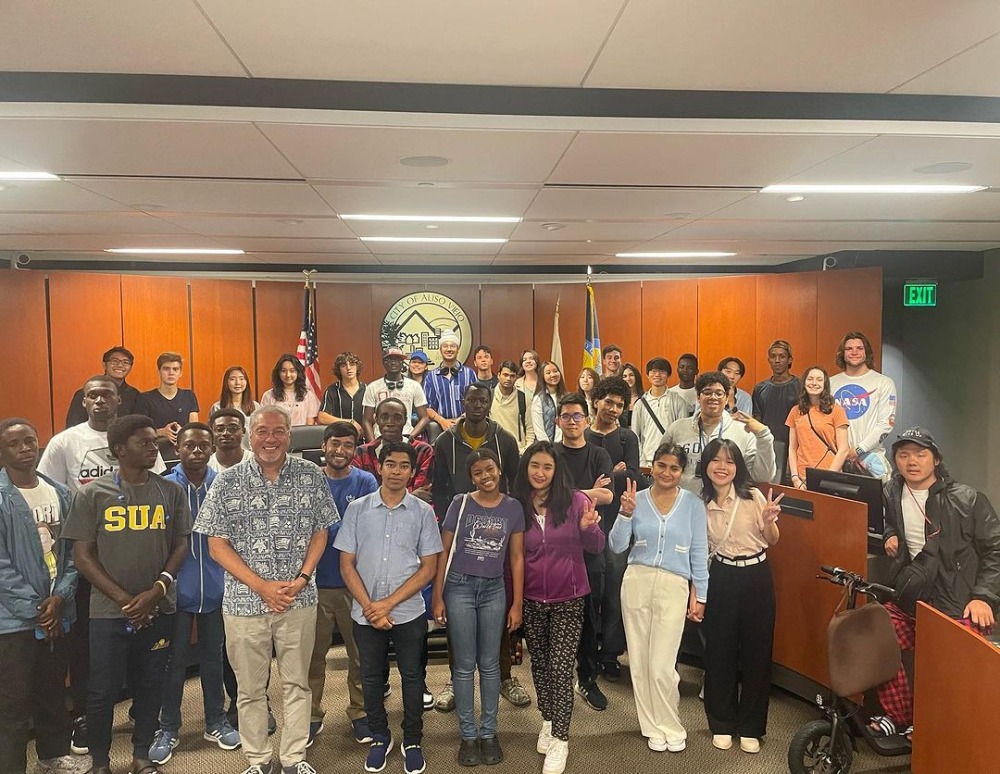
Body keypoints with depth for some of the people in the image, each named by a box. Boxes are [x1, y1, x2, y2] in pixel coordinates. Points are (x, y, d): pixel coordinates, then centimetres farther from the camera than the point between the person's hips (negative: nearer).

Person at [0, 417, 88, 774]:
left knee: (53, 692, 19)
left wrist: (60, 596, -7)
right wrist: (35, 609, -13)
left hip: (58, 612, 5)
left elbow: (72, 551, 6)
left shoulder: (59, 493, 6)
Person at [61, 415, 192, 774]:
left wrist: (157, 590, -10)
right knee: (103, 690, 5)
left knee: (150, 686, 11)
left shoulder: (171, 491, 2)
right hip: (109, 611, -2)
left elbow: (181, 545, 4)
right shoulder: (93, 494, -3)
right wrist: (124, 598, -10)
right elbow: (82, 555, -4)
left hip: (159, 609, 2)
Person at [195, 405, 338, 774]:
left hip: (299, 600, 1)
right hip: (245, 601, 0)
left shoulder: (311, 476, -2)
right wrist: (262, 586, -11)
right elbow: (217, 545, -4)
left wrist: (301, 579, -9)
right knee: (250, 688, 13)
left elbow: (320, 533, 5)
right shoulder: (228, 481, -5)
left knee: (297, 684, 13)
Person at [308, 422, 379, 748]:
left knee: (360, 653, 10)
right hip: (315, 582, 1)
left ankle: (359, 713, 27)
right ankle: (312, 715, 29)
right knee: (313, 654, 12)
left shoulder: (365, 482, -3)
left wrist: (324, 530, -12)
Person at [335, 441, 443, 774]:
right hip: (365, 615, 1)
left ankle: (412, 742, 30)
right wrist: (369, 607, -11)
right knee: (371, 678, 14)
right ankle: (380, 738, 35)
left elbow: (429, 568, -4)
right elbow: (347, 564, -1)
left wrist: (389, 603, -12)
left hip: (409, 613, -1)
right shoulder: (358, 509, -2)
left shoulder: (423, 512, -3)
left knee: (412, 677, 11)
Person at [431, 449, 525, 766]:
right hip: (459, 588, -1)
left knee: (490, 664, 10)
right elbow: (443, 552, 0)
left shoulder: (513, 508, 0)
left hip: (494, 589, 1)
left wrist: (517, 604, 1)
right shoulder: (460, 504, -4)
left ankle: (489, 733, 25)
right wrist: (437, 597, -4)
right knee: (464, 665, 6)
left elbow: (517, 558, 3)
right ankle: (468, 735, 20)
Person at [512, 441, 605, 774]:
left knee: (560, 667, -3)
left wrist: (588, 527, -29)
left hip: (568, 599, -3)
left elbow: (596, 547, -8)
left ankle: (560, 740, 10)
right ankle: (548, 721, 37)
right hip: (531, 599, 3)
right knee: (540, 663, 16)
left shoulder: (575, 501, -12)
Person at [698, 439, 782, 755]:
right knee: (719, 651, 9)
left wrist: (769, 521, -21)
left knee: (756, 650, 7)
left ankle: (750, 727, 25)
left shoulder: (753, 496, -8)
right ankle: (722, 724, 27)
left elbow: (771, 541, 0)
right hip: (721, 577, 1)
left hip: (756, 576, -1)